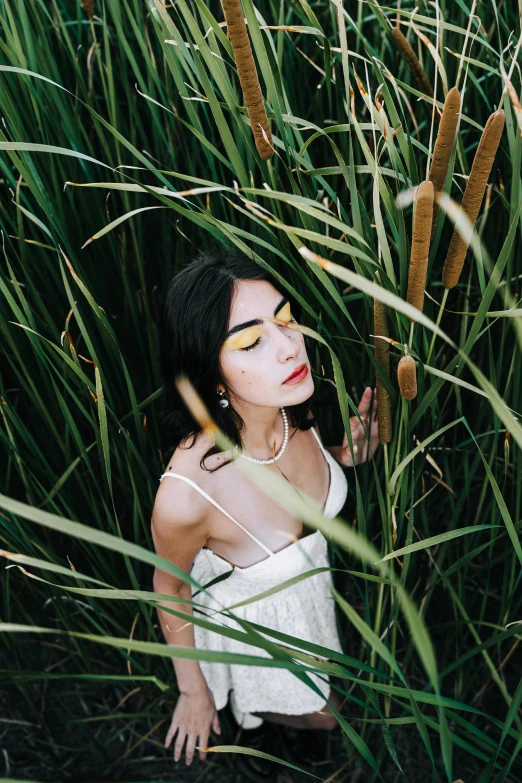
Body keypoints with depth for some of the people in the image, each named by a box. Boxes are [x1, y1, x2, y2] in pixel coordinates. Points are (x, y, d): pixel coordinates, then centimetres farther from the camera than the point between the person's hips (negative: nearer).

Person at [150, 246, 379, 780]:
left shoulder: (291, 406, -26)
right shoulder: (186, 494, -43)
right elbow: (169, 588, -21)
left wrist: (347, 454, -22)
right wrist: (191, 690, -6)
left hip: (308, 583, 5)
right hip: (248, 618, -5)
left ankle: (259, 712, 66)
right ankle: (249, 723, 55)